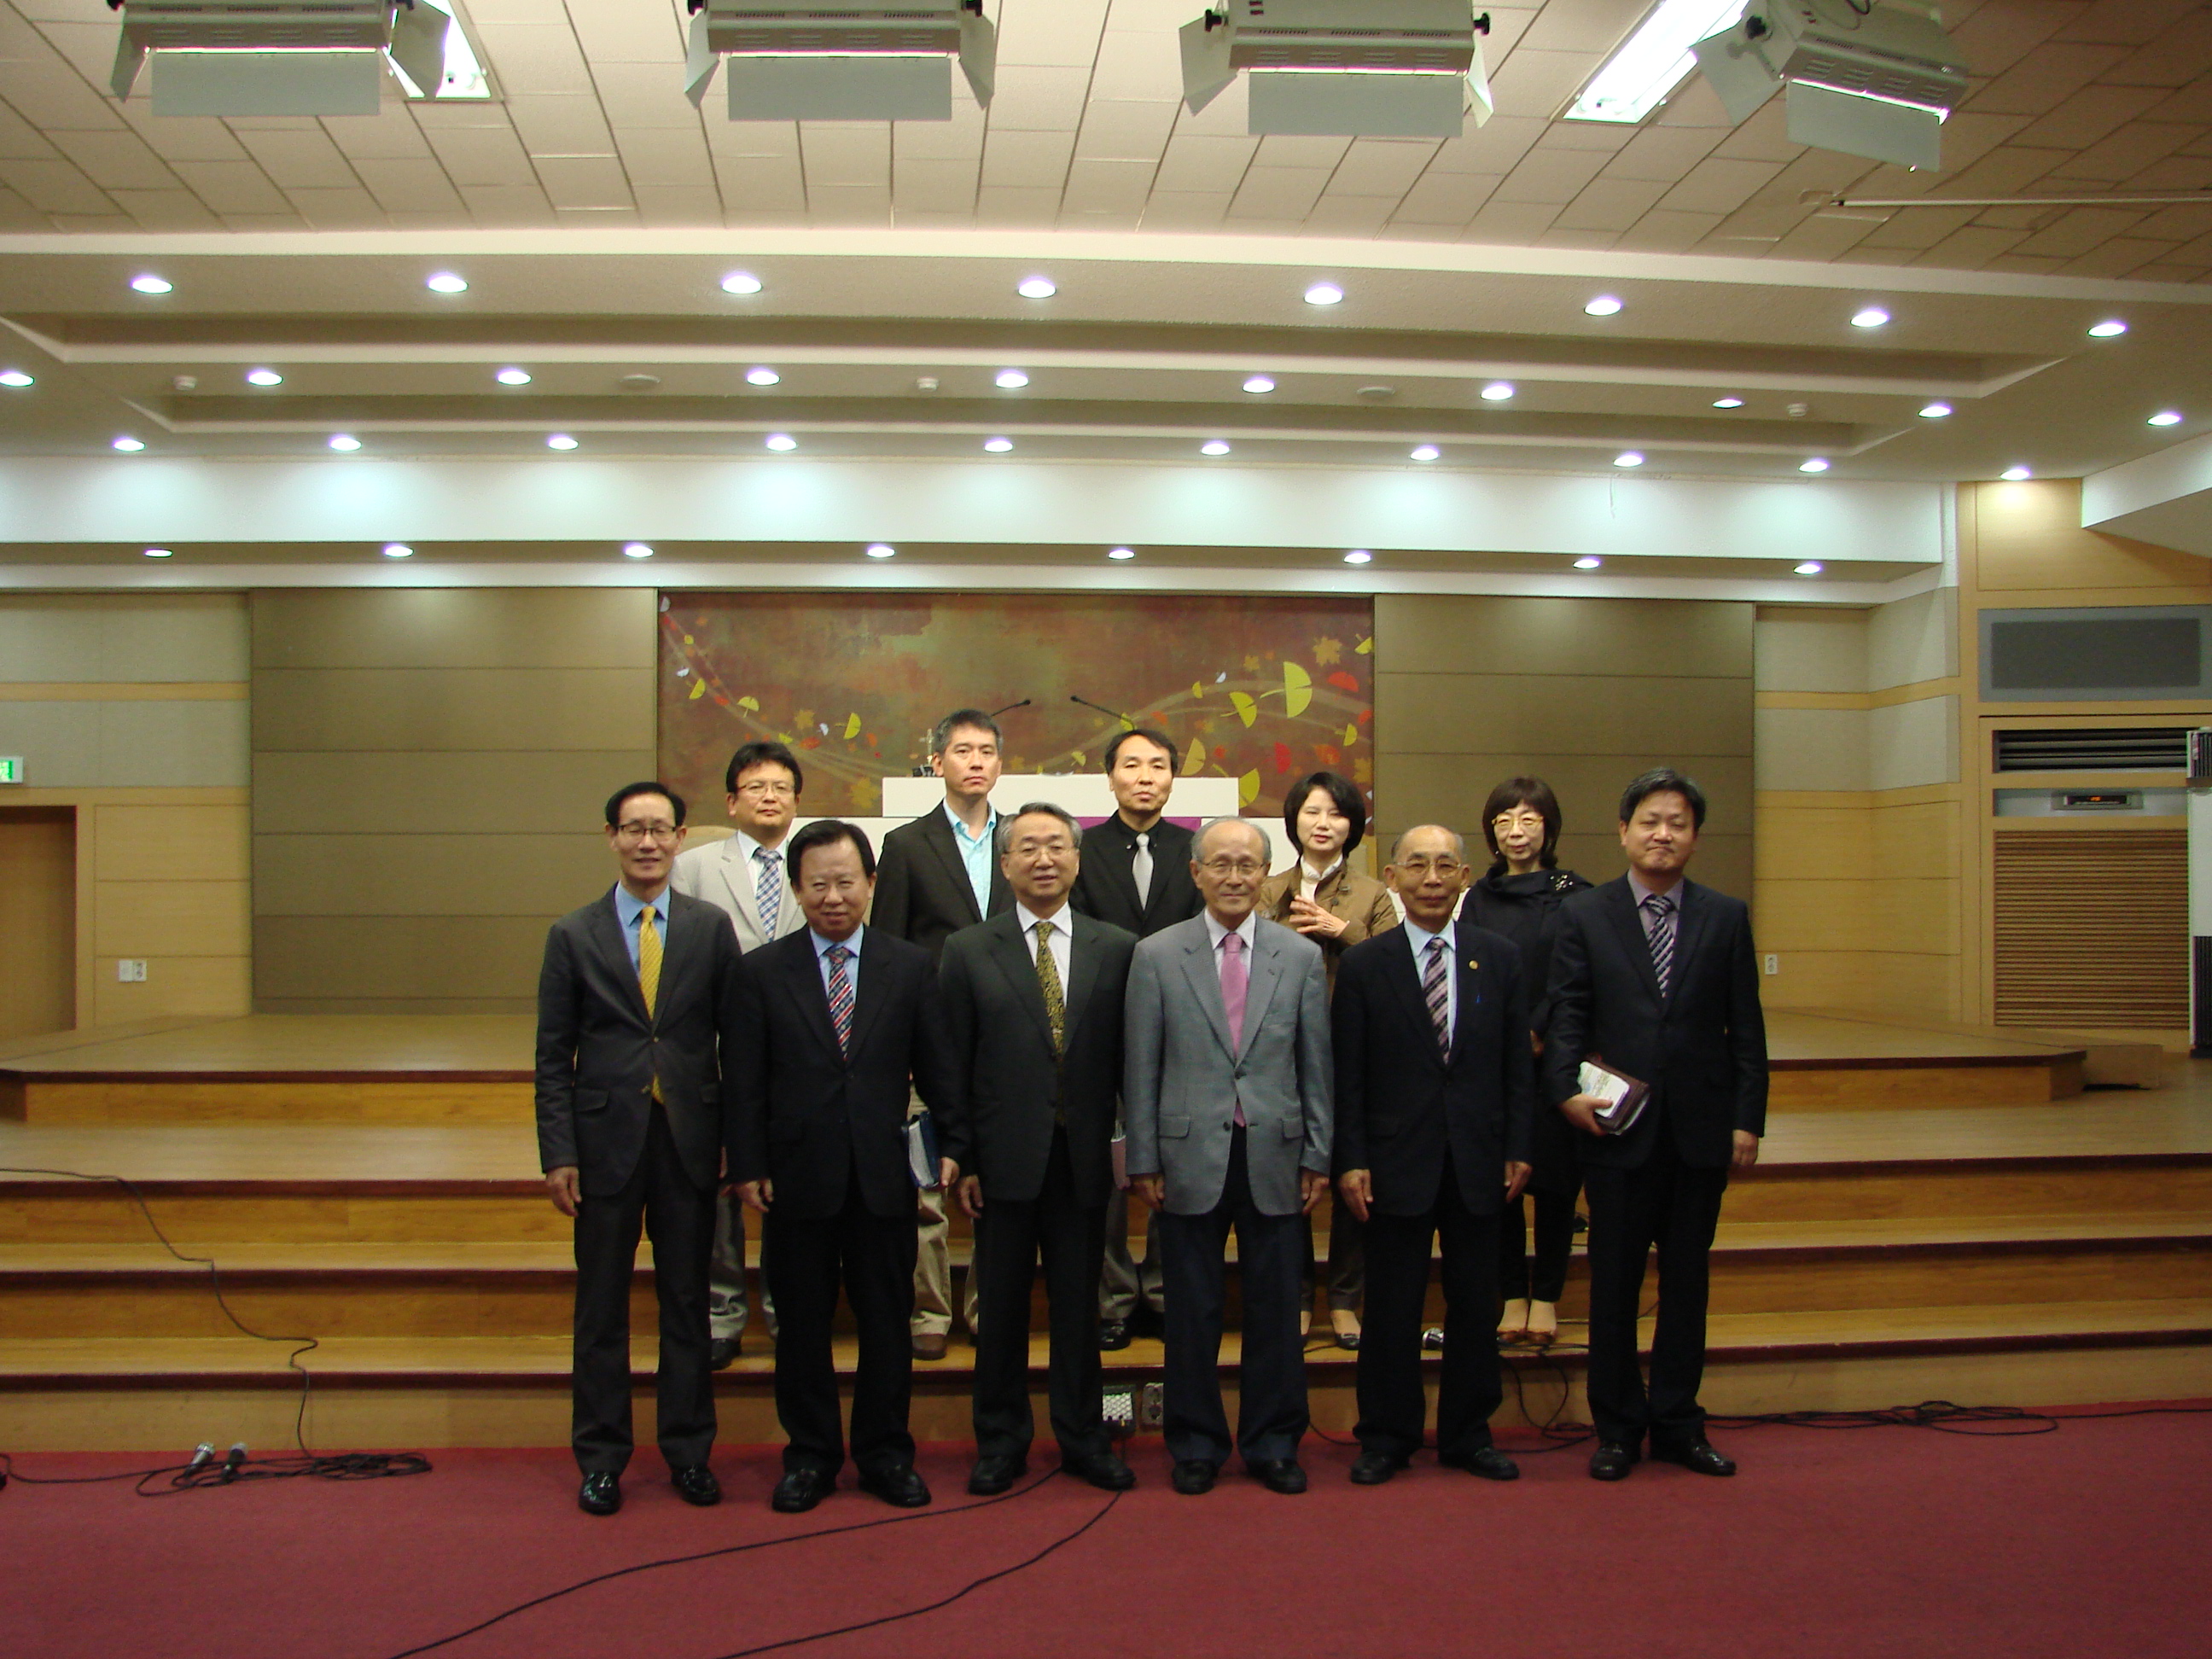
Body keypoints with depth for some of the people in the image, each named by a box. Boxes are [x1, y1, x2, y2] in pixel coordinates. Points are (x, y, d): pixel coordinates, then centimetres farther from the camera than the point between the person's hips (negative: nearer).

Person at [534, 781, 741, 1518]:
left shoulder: (711, 928, 4)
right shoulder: (573, 935, 3)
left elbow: (735, 1043, 4)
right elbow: (553, 1056, 2)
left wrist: (739, 1142, -1)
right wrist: (558, 1154, -5)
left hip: (689, 1140, 0)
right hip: (606, 1142, 0)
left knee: (687, 1303, 9)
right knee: (601, 1309, 7)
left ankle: (689, 1452, 21)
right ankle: (601, 1458, 20)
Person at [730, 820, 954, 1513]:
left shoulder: (911, 967, 5)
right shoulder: (761, 972, 3)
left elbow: (936, 1068, 7)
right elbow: (747, 1082, 2)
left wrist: (951, 1144, 1)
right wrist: (748, 1166, -4)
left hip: (884, 1175, 1)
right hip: (798, 1176, 0)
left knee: (886, 1320, 8)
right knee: (802, 1324, 8)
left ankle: (885, 1454, 22)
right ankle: (809, 1456, 22)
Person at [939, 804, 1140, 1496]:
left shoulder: (1117, 950, 4)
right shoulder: (968, 951, 2)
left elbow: (1128, 1057, 2)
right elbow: (954, 1065, 1)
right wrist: (959, 1158, -3)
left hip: (1083, 1157, 1)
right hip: (1004, 1158, -1)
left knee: (1079, 1303, 10)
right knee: (1002, 1306, 9)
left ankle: (1083, 1438, 24)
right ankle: (1001, 1442, 23)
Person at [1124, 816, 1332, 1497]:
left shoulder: (1302, 957, 6)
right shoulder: (1156, 956, 2)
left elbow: (1315, 1065, 7)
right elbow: (1140, 1068, 2)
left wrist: (1317, 1156, 3)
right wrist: (1143, 1160, -1)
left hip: (1275, 1157, 1)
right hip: (1191, 1157, -1)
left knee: (1275, 1308, 7)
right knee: (1192, 1311, 7)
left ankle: (1272, 1444, 21)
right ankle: (1195, 1445, 21)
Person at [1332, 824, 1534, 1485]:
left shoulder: (1500, 957, 5)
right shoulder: (1363, 964, -1)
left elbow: (1518, 1062, 6)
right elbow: (1348, 1074, -2)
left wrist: (1518, 1148, 1)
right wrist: (1351, 1160, -6)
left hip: (1479, 1158, 2)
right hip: (1398, 1158, -2)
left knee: (1475, 1305, 10)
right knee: (1393, 1307, 5)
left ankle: (1468, 1435, 24)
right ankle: (1386, 1437, 19)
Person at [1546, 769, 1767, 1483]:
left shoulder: (1726, 917, 7)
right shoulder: (1582, 915, 3)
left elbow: (1746, 1027, 5)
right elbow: (1566, 1015, -1)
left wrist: (1748, 1118, -2)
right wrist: (1568, 1089, -16)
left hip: (1701, 1130, 2)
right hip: (1618, 1128, -1)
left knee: (1687, 1280, 10)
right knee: (1614, 1283, 6)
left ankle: (1678, 1423, 22)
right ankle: (1618, 1428, 18)